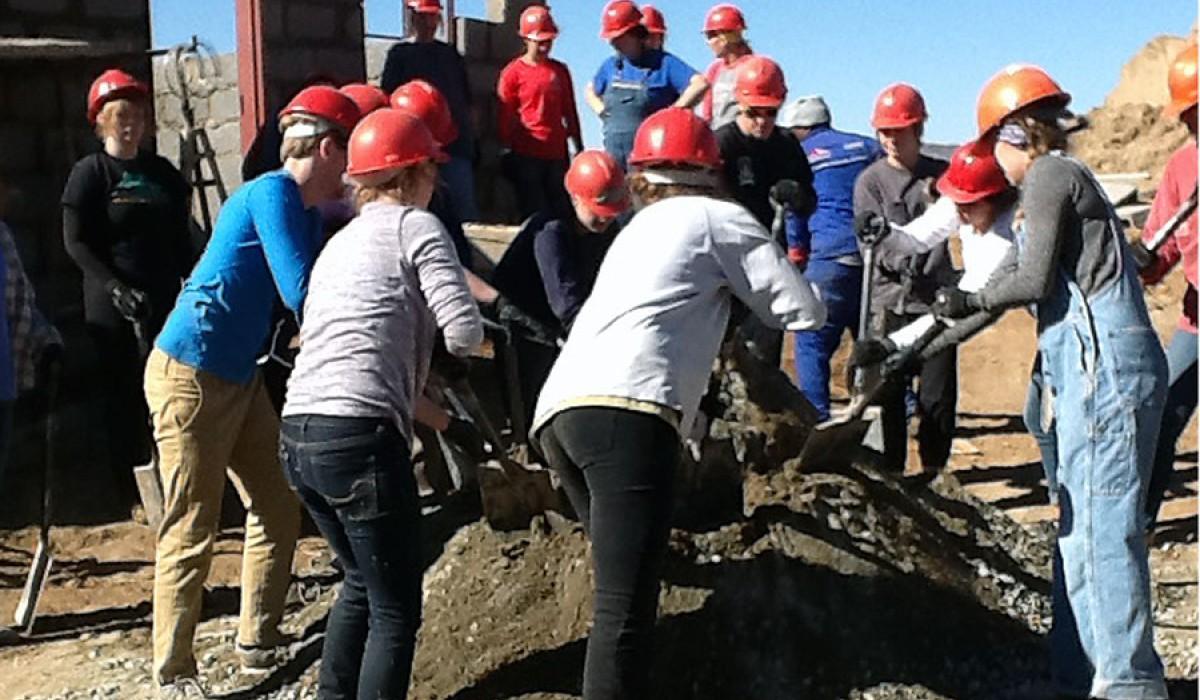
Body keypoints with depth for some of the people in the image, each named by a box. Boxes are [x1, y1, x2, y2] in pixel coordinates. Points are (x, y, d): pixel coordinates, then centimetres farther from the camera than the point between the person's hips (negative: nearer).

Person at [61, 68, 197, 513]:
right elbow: (76, 243, -7)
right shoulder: (89, 173, -1)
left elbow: (181, 239, 18)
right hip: (114, 310, -4)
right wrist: (116, 287, -18)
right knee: (124, 400, 1)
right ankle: (131, 497, 10)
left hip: (167, 304, 4)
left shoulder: (162, 171, 14)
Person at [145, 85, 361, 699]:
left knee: (279, 509, 15)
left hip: (241, 377, 10)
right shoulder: (270, 193, -18)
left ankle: (258, 641, 28)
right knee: (192, 531, -2)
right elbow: (302, 295, -25)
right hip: (189, 376, -10)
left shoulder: (308, 212, 10)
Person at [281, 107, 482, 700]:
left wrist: (417, 400, 32)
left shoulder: (340, 241, 24)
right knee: (396, 608, 1)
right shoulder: (416, 226, 1)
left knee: (362, 581, 25)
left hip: (298, 434, 8)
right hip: (358, 435, -8)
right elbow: (465, 333, -9)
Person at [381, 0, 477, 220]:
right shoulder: (399, 54, 3)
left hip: (456, 142, 3)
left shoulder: (451, 54, 15)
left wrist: (469, 134, 13)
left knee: (465, 204, 1)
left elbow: (465, 100, 19)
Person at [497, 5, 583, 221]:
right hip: (526, 155, -4)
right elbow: (504, 118, -1)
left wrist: (579, 148, 14)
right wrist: (506, 153, -4)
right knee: (534, 215, -1)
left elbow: (569, 112, 16)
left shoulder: (560, 70, 12)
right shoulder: (513, 72, -2)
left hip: (557, 154, 4)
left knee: (563, 212, 4)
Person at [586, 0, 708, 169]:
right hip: (614, 152, 6)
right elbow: (590, 92, 31)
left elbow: (701, 84, -14)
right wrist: (601, 111, 12)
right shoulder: (611, 65, 14)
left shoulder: (663, 62, -3)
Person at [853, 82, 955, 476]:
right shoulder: (870, 181, 2)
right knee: (890, 394, 1)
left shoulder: (941, 174, 9)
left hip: (936, 299, 2)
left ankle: (934, 471, 17)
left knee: (939, 394, 3)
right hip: (890, 302, -2)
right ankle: (891, 472, 13)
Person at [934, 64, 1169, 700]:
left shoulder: (1049, 175, -5)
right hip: (1093, 366, 10)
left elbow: (1035, 279, -11)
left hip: (1103, 363, -10)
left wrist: (971, 301, 3)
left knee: (1104, 527, -10)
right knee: (1080, 524, 12)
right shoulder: (1066, 175, 23)